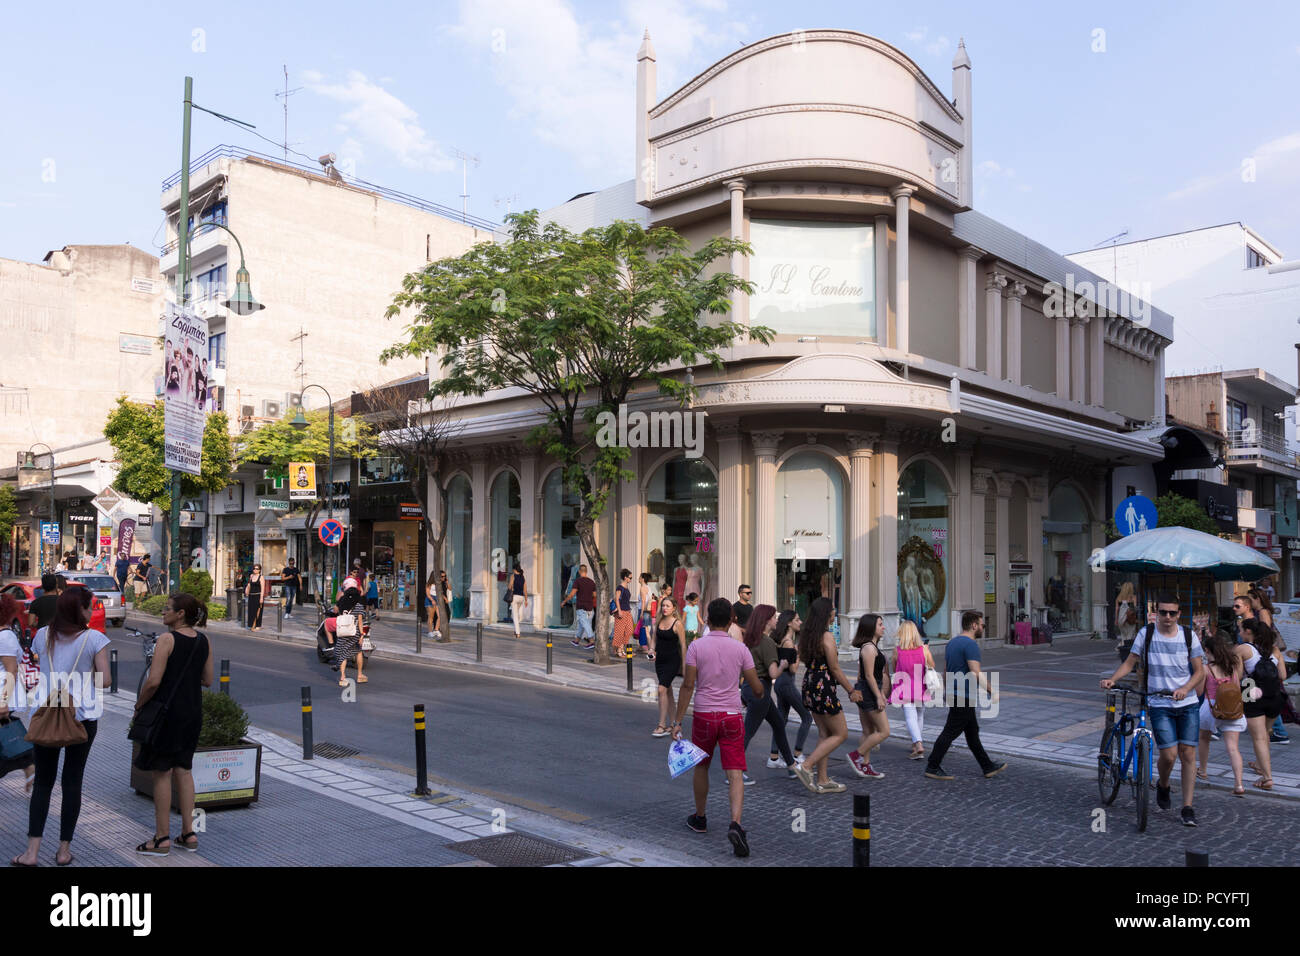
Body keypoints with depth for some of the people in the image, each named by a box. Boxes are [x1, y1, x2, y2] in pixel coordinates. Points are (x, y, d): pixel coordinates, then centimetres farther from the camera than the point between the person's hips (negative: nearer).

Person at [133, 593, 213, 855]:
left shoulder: (167, 639, -14)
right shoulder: (203, 641, 6)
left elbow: (154, 681, -19)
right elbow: (207, 680, 10)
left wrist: (139, 704, -4)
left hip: (167, 712, -7)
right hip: (193, 712, 7)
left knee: (161, 772, 3)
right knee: (183, 770, 15)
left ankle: (162, 838, 10)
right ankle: (188, 833, 18)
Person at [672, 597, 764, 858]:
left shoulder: (696, 646, -6)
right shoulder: (740, 649, -1)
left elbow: (688, 685, -9)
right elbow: (757, 689, 3)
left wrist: (677, 721, -5)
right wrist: (758, 693, 27)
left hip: (704, 716, 0)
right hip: (732, 716, 0)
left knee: (701, 767, 19)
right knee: (735, 773, -1)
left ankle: (699, 819, 34)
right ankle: (735, 824, -19)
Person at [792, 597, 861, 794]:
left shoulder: (807, 634, 9)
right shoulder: (827, 636, -16)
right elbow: (835, 669, -15)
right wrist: (851, 691, -3)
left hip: (810, 685, 9)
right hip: (823, 687, -9)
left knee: (824, 733, 16)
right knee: (841, 734, 3)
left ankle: (822, 781, 18)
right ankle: (805, 766, -4)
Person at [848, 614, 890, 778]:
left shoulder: (872, 646, 15)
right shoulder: (869, 647, -16)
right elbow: (869, 675, -19)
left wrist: (881, 693, 21)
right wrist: (879, 696, -18)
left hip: (864, 692, 10)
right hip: (869, 692, -10)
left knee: (868, 732, 13)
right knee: (884, 731, -5)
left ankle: (865, 766, 17)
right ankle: (856, 756, 0)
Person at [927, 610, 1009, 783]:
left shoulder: (952, 643, 13)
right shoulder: (970, 644, -17)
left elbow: (945, 671, 17)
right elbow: (976, 673, -23)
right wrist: (992, 692, -14)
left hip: (953, 695, 10)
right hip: (964, 697, -10)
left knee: (972, 732, 14)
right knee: (950, 733, -4)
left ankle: (988, 767, 22)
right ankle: (932, 767, 1)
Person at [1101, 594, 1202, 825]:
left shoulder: (1189, 636, 2)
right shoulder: (1146, 634, 0)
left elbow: (1200, 671, 2)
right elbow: (1130, 662, 4)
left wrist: (1185, 689, -17)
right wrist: (1112, 679, -12)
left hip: (1188, 704, 1)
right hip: (1160, 704, -1)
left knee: (1188, 754, 0)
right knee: (1168, 755, -10)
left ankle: (1187, 808, 10)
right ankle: (1163, 785, 22)